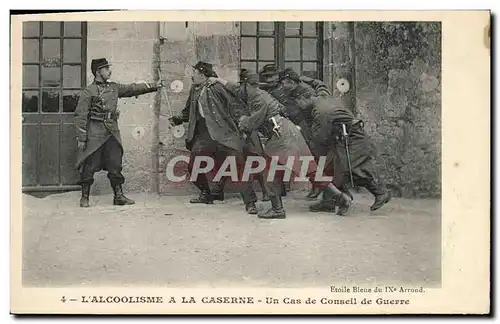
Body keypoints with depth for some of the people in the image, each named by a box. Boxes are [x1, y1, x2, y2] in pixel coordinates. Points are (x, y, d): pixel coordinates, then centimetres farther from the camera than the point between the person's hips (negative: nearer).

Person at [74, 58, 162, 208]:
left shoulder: (114, 88, 13)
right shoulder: (88, 92, -5)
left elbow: (132, 88, 20)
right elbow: (80, 116, -6)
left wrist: (152, 86, 14)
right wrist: (81, 139, -10)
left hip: (112, 133, 5)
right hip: (94, 134, -5)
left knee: (115, 166, 5)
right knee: (89, 167, 0)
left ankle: (119, 196, 12)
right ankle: (84, 197, 11)